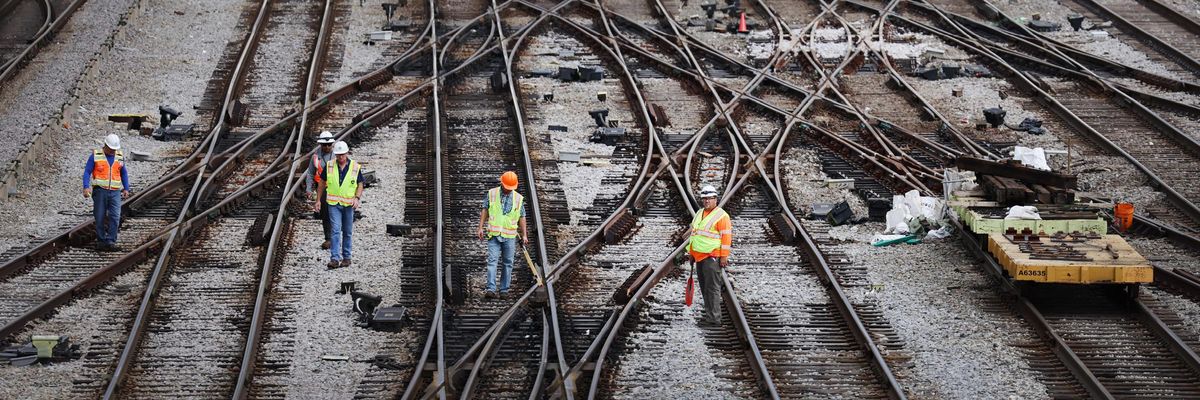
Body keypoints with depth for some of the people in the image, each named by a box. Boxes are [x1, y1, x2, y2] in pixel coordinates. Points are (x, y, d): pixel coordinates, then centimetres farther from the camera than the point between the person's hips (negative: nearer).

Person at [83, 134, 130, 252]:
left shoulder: (120, 157, 11)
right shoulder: (95, 156, 0)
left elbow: (124, 173, 21)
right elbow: (87, 172, -2)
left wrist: (126, 189, 14)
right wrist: (86, 187, -14)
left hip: (115, 192, 2)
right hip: (100, 191, -2)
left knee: (115, 217, -11)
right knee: (100, 218, 2)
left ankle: (110, 242, -10)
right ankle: (101, 241, 12)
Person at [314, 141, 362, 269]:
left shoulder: (355, 167, -3)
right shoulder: (329, 166, -1)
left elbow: (360, 185, 3)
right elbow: (322, 183, 10)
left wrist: (357, 198, -14)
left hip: (349, 204, 1)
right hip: (334, 204, -1)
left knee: (347, 232, 10)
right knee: (335, 231, -10)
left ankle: (346, 257, 21)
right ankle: (334, 259, -14)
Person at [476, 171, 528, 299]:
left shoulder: (518, 198, 6)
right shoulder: (491, 194, 4)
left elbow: (521, 217, 11)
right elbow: (485, 211, 7)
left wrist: (524, 235, 7)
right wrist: (480, 228, 1)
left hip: (509, 236, 1)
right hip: (494, 235, -1)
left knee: (508, 263, 3)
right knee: (492, 261, -11)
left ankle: (504, 290, 10)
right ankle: (491, 289, -16)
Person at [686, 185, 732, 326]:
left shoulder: (721, 216, -8)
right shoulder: (698, 214, 18)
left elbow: (726, 237, -12)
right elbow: (694, 234, 24)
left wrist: (724, 256, -17)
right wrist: (692, 253, 21)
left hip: (712, 257, -8)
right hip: (699, 256, 8)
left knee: (712, 287, -10)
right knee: (704, 287, 10)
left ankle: (714, 317, -10)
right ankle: (709, 313, 17)